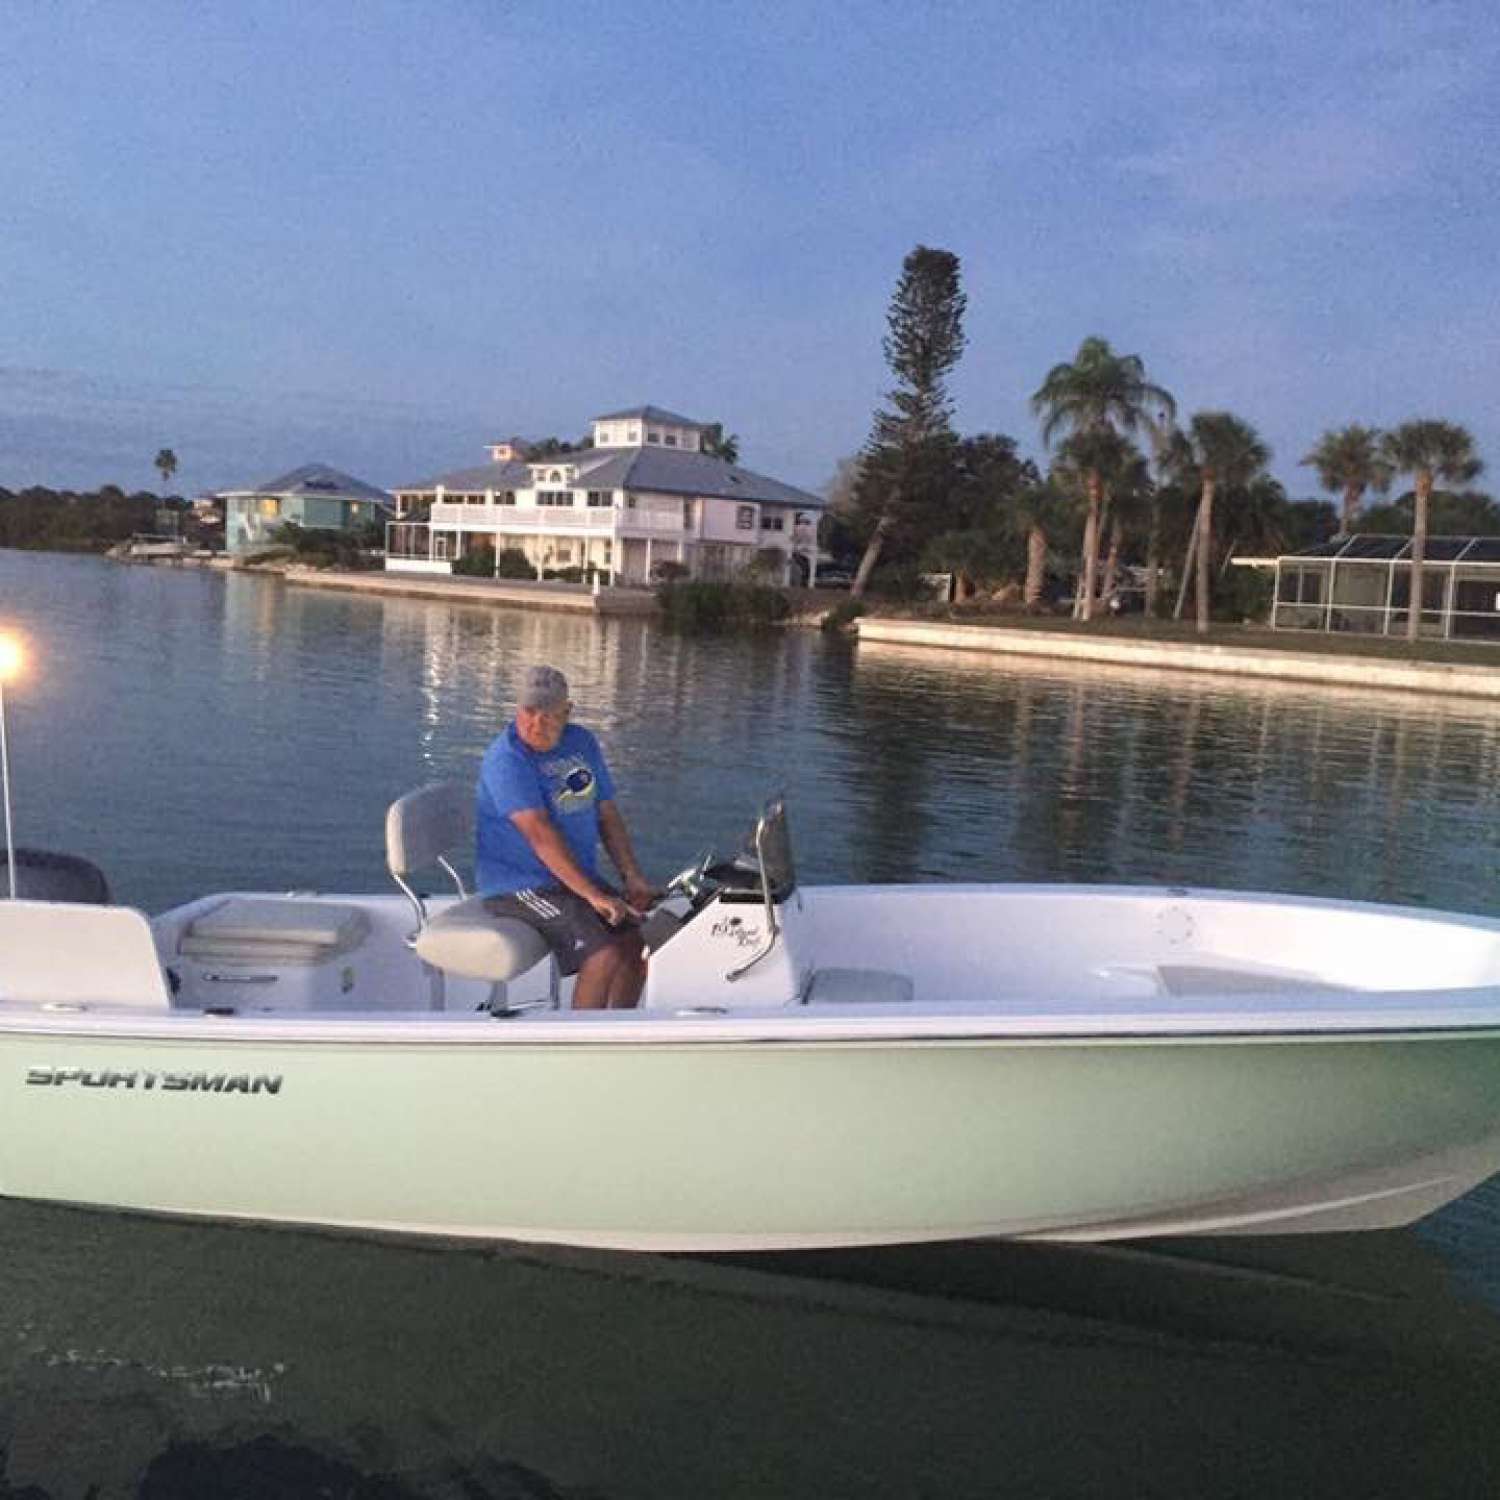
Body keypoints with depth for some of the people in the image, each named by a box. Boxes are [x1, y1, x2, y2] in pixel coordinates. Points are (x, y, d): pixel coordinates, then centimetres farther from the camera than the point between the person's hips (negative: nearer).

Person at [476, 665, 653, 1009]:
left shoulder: (581, 742, 8)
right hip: (519, 886, -8)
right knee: (607, 954, -23)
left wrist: (632, 877, -2)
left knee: (642, 939, -3)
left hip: (580, 876, 8)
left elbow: (608, 814, 11)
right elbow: (540, 834, -26)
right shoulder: (506, 759, -18)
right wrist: (592, 895, -31)